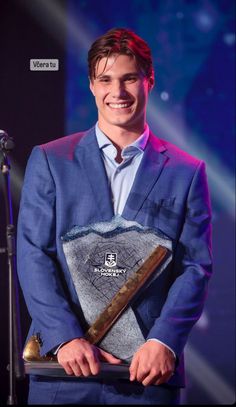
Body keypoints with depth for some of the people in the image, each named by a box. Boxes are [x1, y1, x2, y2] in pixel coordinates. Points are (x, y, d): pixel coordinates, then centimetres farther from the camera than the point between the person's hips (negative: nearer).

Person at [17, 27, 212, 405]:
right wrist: (66, 337, -12)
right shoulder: (49, 160, 6)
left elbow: (197, 267, 2)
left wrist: (164, 341, -12)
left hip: (148, 369, 0)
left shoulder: (186, 172, 7)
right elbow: (33, 255, 0)